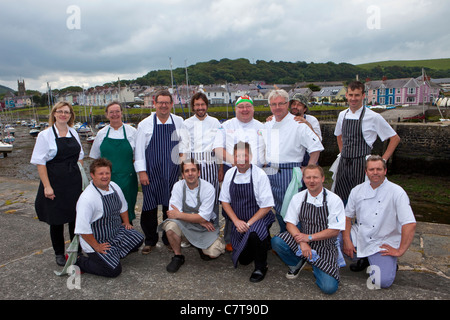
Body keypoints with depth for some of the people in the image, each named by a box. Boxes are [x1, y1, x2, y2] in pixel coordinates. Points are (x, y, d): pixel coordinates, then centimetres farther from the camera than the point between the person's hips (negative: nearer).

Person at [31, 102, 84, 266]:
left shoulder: (74, 133, 7)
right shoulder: (45, 135, -6)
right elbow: (40, 163, -9)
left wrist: (82, 177, 9)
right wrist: (47, 186, -14)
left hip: (74, 182, 4)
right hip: (55, 182, -4)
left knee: (76, 216, 9)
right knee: (56, 219, 7)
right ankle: (59, 253, 26)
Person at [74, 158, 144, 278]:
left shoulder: (114, 187, -3)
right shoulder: (87, 198, -26)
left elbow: (123, 206, 16)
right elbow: (82, 229, -25)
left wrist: (126, 222, 8)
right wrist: (96, 246, -19)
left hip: (117, 231, 8)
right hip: (96, 241, -8)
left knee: (138, 239, -4)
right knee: (114, 270, -15)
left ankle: (114, 254, 10)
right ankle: (79, 262, 3)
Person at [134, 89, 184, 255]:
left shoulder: (179, 122, 5)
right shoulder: (145, 124, 0)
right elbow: (139, 149, -1)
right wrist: (141, 171, -6)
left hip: (172, 172, 2)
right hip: (151, 173, -1)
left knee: (171, 206, 9)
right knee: (149, 207, 4)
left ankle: (169, 239, 26)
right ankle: (150, 240, 22)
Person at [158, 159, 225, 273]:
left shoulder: (208, 188, -16)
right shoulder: (178, 186, -9)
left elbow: (204, 217, -19)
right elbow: (174, 212, -14)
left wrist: (179, 215, -22)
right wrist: (198, 219, -19)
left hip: (206, 227, -1)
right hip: (184, 225, 1)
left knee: (213, 253, -19)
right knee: (170, 226, -29)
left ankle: (201, 246, 18)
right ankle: (178, 256, -4)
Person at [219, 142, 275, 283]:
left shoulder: (259, 175, -15)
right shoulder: (229, 174, -2)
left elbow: (267, 206, -14)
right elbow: (224, 201, 3)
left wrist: (249, 223, -20)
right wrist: (237, 221, -10)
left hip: (258, 219, -4)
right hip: (238, 222, 5)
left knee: (254, 232, -38)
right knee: (243, 259, 8)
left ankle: (260, 267, -10)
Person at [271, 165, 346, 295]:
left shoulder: (334, 200, -9)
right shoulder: (298, 198, 0)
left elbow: (335, 230, -10)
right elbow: (290, 223, -2)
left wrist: (309, 237, -17)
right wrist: (302, 242, -20)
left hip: (325, 246, -2)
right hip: (302, 239, 2)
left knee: (329, 287, -19)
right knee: (276, 241, -27)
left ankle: (316, 267, 16)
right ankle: (296, 264, 5)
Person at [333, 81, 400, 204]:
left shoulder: (373, 117, -7)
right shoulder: (342, 115, 8)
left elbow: (395, 138, 0)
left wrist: (383, 160, -4)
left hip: (361, 164, -5)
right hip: (343, 163, 5)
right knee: (341, 200, 10)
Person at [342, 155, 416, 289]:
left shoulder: (397, 192, -13)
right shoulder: (357, 190, 0)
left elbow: (410, 225, -17)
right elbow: (347, 216, 4)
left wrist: (400, 251, -16)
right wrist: (346, 241, -8)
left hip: (383, 244, -4)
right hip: (360, 237, 5)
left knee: (383, 281, -25)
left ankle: (389, 264, 13)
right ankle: (364, 259, 9)